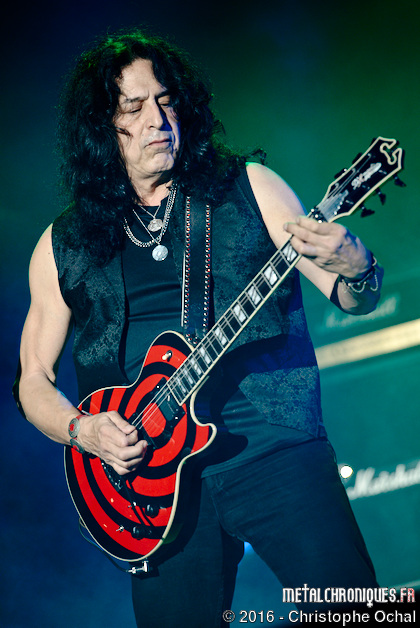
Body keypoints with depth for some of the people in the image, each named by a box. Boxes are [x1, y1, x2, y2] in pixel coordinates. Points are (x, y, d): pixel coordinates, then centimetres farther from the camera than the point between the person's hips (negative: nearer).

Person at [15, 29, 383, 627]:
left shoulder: (248, 188, 6)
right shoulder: (63, 246, 10)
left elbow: (353, 299, 4)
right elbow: (33, 380, 16)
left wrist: (354, 268, -20)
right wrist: (82, 431, -4)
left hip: (277, 446, -1)